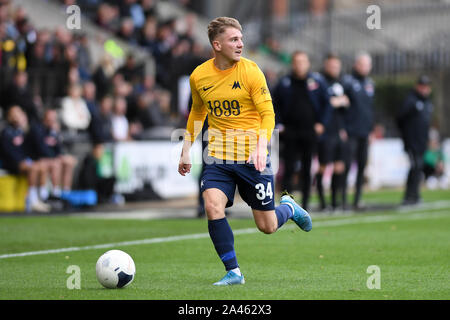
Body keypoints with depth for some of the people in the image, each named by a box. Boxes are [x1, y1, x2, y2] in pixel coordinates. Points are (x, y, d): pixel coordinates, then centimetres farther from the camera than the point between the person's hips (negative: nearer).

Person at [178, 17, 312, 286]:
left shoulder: (250, 71, -10)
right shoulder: (199, 76, 1)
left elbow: (268, 113, -10)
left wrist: (261, 146, -26)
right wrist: (186, 151, 17)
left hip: (252, 158, -2)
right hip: (218, 158, 2)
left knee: (267, 226, 3)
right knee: (213, 207, -21)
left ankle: (289, 207, 39)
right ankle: (234, 272, -9)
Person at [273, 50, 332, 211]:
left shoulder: (317, 81, 4)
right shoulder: (284, 83, 3)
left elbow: (326, 103, 9)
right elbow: (274, 104, 10)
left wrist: (321, 123, 0)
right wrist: (279, 125, 0)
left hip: (310, 132, 0)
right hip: (290, 132, 0)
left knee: (307, 170, 4)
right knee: (289, 169, -6)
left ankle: (305, 203, 11)